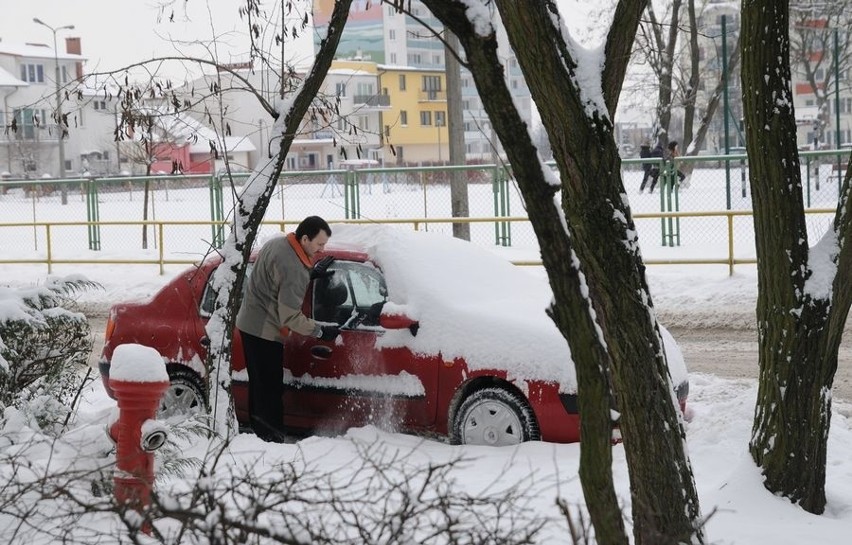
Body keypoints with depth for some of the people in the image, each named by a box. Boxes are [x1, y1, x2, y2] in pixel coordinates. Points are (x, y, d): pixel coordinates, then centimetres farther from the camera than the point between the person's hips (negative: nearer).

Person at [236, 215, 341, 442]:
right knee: (270, 389, -6)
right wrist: (320, 331, -11)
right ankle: (271, 437, -5)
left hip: (249, 323, 10)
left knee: (258, 385, 15)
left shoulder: (277, 243, 3)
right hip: (265, 332, -10)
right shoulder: (294, 269, -25)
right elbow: (290, 317, -23)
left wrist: (310, 274, 11)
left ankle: (258, 432, 22)